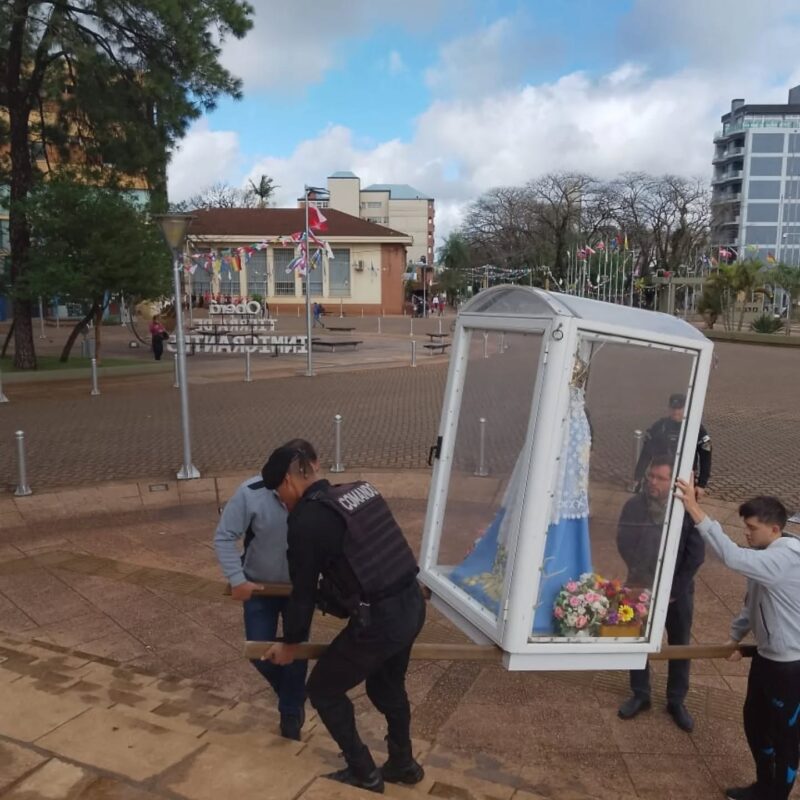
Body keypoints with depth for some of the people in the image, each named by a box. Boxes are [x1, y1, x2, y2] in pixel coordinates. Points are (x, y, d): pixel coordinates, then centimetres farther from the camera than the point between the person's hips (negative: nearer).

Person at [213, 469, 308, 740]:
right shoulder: (251, 493, -29)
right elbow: (224, 537, -18)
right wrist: (237, 580, -21)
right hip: (259, 587, 0)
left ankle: (291, 712, 28)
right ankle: (293, 695, 37)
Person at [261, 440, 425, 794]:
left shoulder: (306, 520, -13)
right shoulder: (360, 490, 7)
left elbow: (303, 592, -5)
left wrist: (289, 644, 11)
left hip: (379, 620, -8)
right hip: (412, 603, 8)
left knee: (324, 690, 17)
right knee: (388, 686, 31)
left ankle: (364, 772, 29)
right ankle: (403, 764, 47)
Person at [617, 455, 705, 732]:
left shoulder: (687, 510, -14)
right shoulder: (633, 506, -11)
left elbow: (696, 554, -11)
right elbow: (624, 544, -9)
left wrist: (674, 589, -12)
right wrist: (643, 578, -16)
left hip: (678, 590, -1)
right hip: (641, 587, 1)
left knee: (679, 645, 12)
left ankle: (676, 702, 30)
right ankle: (640, 695, 31)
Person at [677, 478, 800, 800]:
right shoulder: (767, 556, 4)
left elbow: (734, 558, -43)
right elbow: (752, 601, 16)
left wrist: (696, 512, -47)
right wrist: (736, 636, 13)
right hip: (766, 655, 9)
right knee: (755, 722, 21)